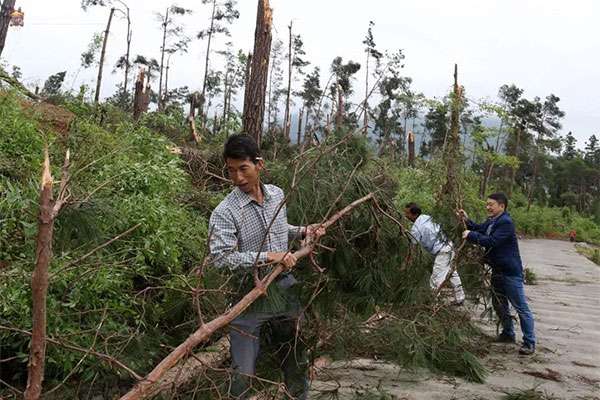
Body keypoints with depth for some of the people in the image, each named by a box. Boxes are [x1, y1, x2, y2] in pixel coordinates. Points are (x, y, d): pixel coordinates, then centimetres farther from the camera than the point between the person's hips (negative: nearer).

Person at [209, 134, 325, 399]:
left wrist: (302, 231, 3)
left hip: (285, 288, 6)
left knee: (297, 358, 21)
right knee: (243, 372, 2)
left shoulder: (277, 194, 3)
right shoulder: (225, 212, -17)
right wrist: (268, 256, -26)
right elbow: (220, 257, -25)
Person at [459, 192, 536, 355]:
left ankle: (529, 343, 7)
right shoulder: (491, 221, 8)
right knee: (499, 304, 21)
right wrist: (467, 220, 5)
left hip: (511, 272, -10)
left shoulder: (506, 222, -22)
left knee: (521, 307, -1)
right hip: (497, 270, 10)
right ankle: (508, 334, 37)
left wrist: (470, 235, -21)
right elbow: (480, 229, 22)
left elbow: (491, 241, -29)